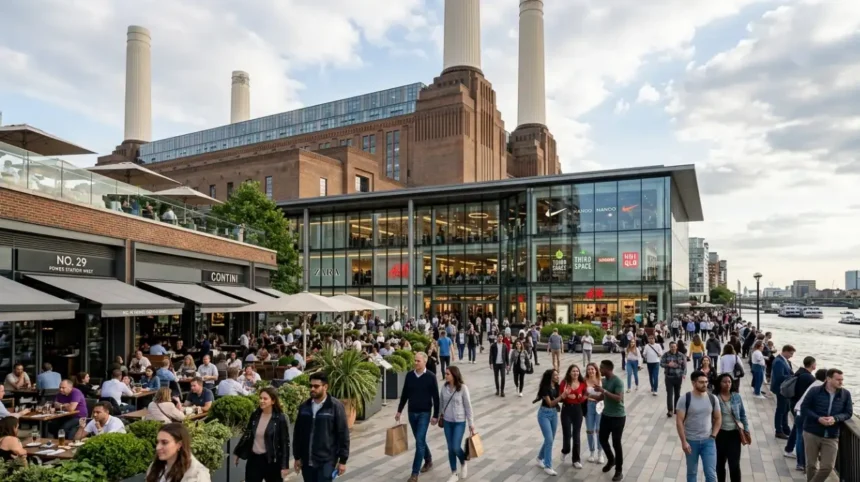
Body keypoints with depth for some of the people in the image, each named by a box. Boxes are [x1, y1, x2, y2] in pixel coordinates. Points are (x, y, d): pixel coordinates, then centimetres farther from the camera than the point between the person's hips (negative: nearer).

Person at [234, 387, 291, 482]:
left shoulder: (281, 418, -12)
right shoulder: (255, 415, 2)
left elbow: (285, 443, -11)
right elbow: (247, 435, 13)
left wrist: (285, 465, -14)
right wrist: (237, 453, 16)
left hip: (272, 461, -4)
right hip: (253, 458, 4)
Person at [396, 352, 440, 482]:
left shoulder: (430, 377, -11)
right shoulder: (409, 375, 0)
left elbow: (436, 398, -7)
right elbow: (404, 394, 9)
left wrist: (435, 415, -8)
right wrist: (399, 410, 9)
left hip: (424, 413, -5)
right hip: (412, 413, 5)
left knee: (419, 441, -8)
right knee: (420, 440, 17)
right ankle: (428, 461, 40)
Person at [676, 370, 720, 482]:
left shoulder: (712, 398, -3)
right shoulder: (685, 399, -13)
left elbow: (718, 418, 8)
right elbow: (679, 421, -12)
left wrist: (713, 436, -2)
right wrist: (683, 442, -15)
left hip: (708, 441, 2)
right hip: (691, 441, -2)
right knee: (691, 472, 13)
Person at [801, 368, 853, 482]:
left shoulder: (846, 394, -1)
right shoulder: (814, 391, -8)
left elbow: (848, 413, 2)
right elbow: (804, 408, -4)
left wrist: (835, 418, -18)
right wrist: (818, 418, -19)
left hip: (831, 437, 2)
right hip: (811, 433, -2)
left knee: (828, 467, 2)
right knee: (811, 464, 8)